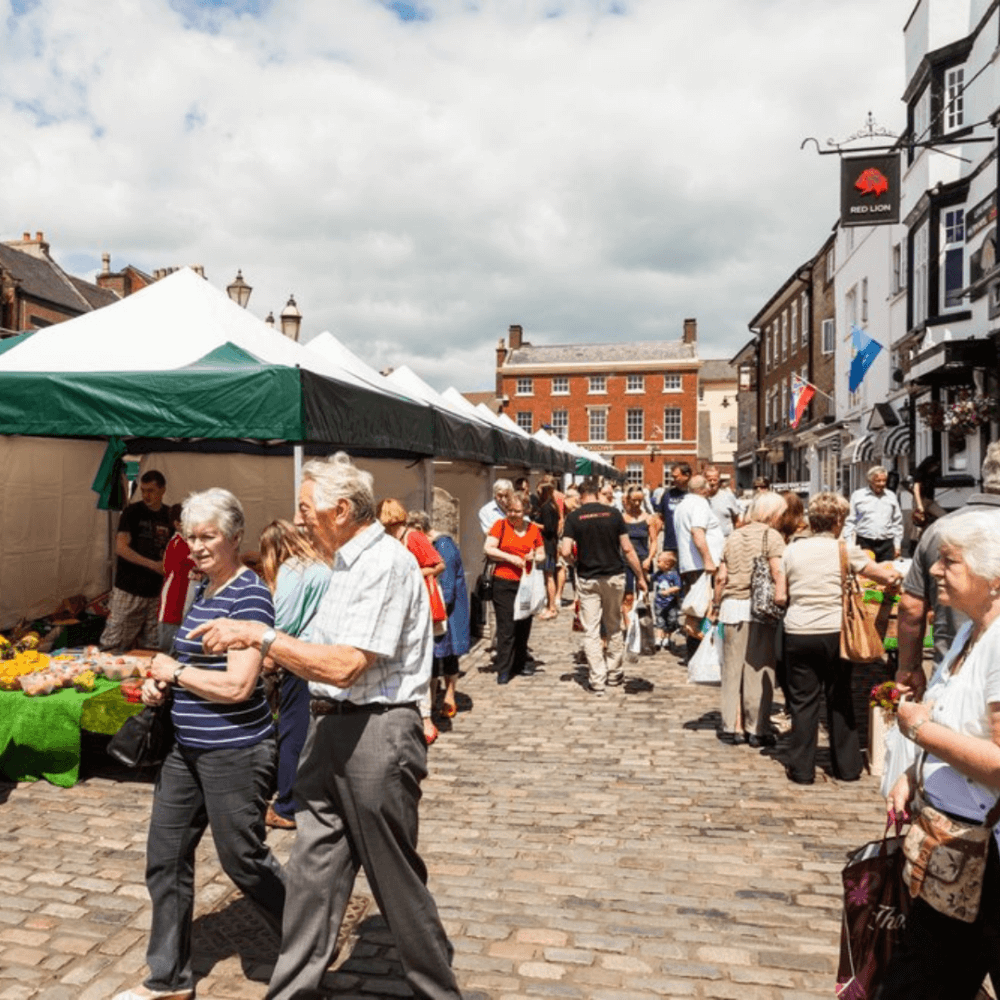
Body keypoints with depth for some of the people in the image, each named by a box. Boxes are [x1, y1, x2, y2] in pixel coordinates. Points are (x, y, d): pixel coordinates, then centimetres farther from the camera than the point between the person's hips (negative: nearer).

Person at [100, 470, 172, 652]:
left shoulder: (169, 515, 9)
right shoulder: (132, 512, -4)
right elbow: (120, 548, -12)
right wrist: (153, 565, -18)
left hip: (155, 590, 4)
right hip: (129, 589, -4)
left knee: (152, 647, 6)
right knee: (114, 644, -4)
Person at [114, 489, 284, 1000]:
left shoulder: (249, 596, -19)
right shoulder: (203, 588, 8)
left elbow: (238, 685, -26)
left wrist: (174, 670, -13)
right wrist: (162, 684, 2)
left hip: (235, 752, -9)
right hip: (187, 748, 9)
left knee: (243, 859, 7)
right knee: (165, 858, 15)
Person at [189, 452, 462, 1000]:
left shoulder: (385, 564, -18)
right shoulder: (348, 564, 13)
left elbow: (344, 666, -24)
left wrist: (260, 635, -19)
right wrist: (270, 652, 9)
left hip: (376, 734, -9)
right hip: (331, 728, 9)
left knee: (396, 878, 7)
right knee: (312, 869, 14)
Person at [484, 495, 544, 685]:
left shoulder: (533, 529, 9)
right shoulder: (501, 525, 0)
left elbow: (541, 554, 16)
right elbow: (488, 549, -8)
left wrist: (535, 557, -7)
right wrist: (510, 557, -15)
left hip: (527, 584, 4)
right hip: (504, 584, -4)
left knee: (524, 626, 11)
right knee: (506, 628, -6)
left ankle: (520, 664, 27)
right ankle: (503, 670, 0)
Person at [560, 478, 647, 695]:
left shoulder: (574, 516, -5)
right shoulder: (613, 513, -2)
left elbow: (566, 552, -13)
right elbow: (627, 549, -2)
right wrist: (640, 576, 6)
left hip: (587, 579, -2)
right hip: (614, 577, 2)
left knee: (591, 631, 4)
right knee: (614, 628, 17)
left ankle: (597, 680, 3)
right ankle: (614, 675, 26)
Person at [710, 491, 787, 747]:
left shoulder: (733, 537, 13)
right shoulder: (771, 536, -1)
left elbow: (721, 577, 12)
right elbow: (778, 571, -16)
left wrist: (716, 605, 20)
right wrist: (781, 597, -21)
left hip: (732, 608, 5)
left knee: (732, 668, 10)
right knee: (759, 670, 3)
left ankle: (732, 727, 14)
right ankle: (757, 729, 8)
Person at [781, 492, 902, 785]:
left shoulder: (792, 551, 3)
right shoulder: (845, 550, -2)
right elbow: (886, 577, 3)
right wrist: (894, 574, 25)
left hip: (798, 633, 1)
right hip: (834, 631, 0)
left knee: (803, 701, 7)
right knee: (840, 700, 13)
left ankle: (801, 768, 12)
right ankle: (847, 766, 23)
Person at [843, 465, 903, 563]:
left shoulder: (891, 496, 14)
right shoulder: (858, 495, 5)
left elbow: (897, 522, 19)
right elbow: (849, 522, 4)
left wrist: (897, 544, 14)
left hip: (886, 544, 3)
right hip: (864, 543, -2)